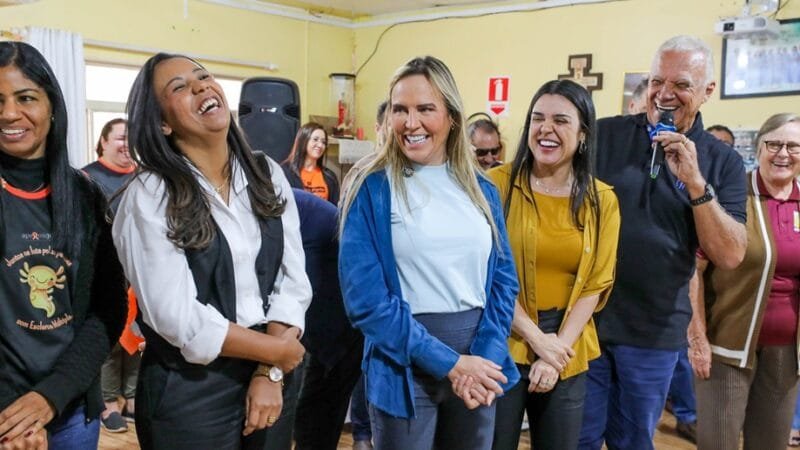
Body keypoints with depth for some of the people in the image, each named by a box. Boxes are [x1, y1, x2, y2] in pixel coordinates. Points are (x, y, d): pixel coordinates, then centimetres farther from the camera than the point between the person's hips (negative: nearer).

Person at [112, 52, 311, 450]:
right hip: (188, 392, -4)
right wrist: (277, 351, -11)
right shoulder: (148, 196, -14)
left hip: (265, 379, 5)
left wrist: (270, 374, -10)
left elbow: (292, 278, -2)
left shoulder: (267, 174, 1)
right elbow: (179, 319, -19)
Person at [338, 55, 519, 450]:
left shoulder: (480, 188, 5)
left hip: (478, 362, 4)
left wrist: (485, 356, -10)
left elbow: (503, 278, 5)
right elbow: (366, 299, -14)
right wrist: (449, 363, -16)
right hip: (405, 369, -4)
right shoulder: (371, 190, -8)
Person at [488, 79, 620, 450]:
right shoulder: (498, 183, -7)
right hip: (503, 343, -2)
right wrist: (537, 338, -13)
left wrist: (558, 347, -10)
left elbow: (596, 284, 0)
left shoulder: (602, 200, 2)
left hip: (568, 352, 3)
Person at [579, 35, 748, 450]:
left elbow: (731, 256, -7)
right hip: (585, 317, -1)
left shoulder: (723, 162, 1)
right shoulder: (604, 134, -2)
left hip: (654, 331, 1)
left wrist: (695, 182, -20)